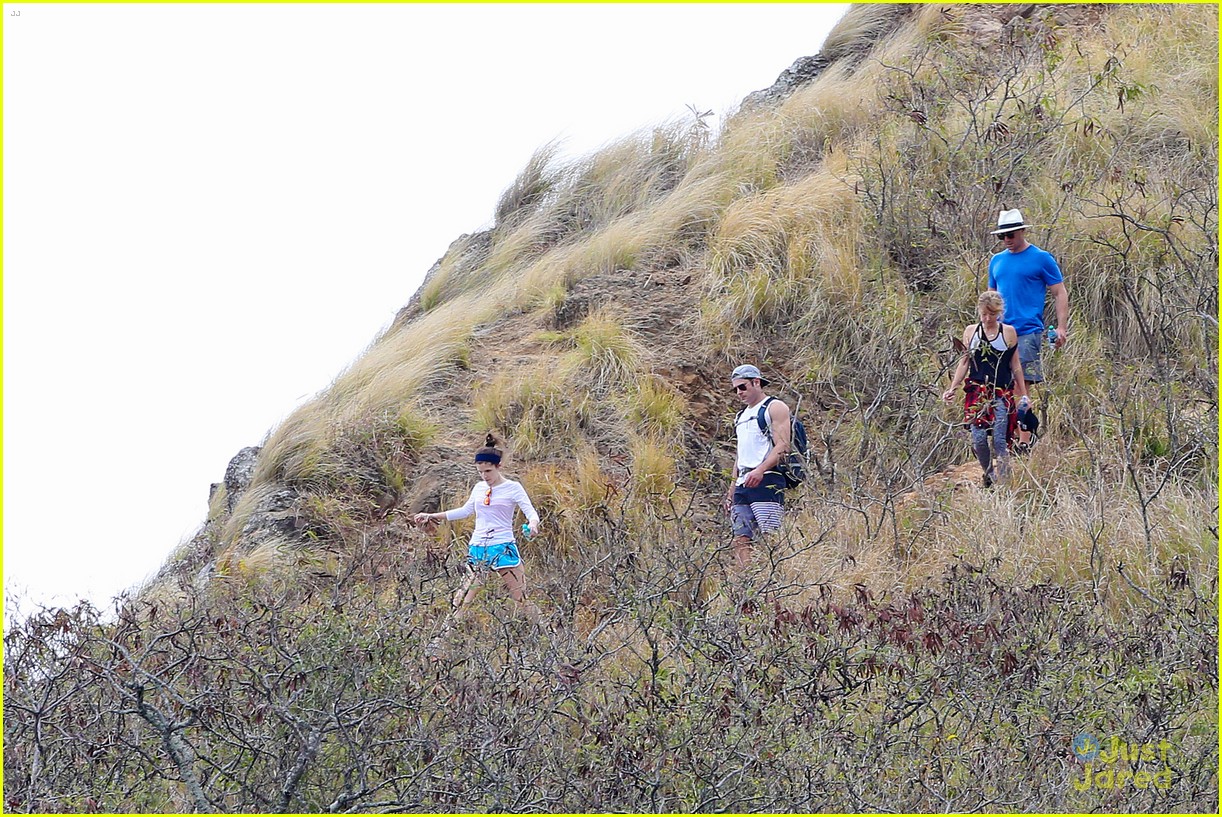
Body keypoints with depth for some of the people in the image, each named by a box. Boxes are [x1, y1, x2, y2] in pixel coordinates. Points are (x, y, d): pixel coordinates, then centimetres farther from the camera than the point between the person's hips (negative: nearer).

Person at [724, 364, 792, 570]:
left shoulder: (775, 408, 0)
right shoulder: (742, 416, 26)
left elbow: (782, 446, -11)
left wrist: (760, 470, -25)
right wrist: (731, 491, 22)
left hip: (766, 482, -8)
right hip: (743, 484, 8)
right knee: (741, 540, -3)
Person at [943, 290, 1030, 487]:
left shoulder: (1009, 332, 4)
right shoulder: (971, 331, 8)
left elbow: (1015, 365, 9)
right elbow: (964, 363, 12)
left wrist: (1023, 394, 8)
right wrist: (952, 389, 4)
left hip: (1002, 394, -1)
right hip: (977, 393, 2)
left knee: (1000, 440, -11)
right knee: (978, 439, -7)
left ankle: (1003, 478, -4)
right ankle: (989, 474, 15)